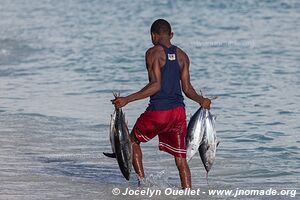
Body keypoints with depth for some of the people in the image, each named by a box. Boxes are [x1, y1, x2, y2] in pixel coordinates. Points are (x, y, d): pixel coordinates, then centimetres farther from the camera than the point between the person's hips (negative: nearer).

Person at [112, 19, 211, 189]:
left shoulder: (153, 53, -7)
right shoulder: (182, 55, 10)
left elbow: (156, 85, -16)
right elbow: (187, 88, 8)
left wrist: (127, 99, -17)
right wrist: (202, 101, 25)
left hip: (158, 111, -5)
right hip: (178, 111, 5)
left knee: (133, 141, 20)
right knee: (181, 159, 8)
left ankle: (142, 181, 12)